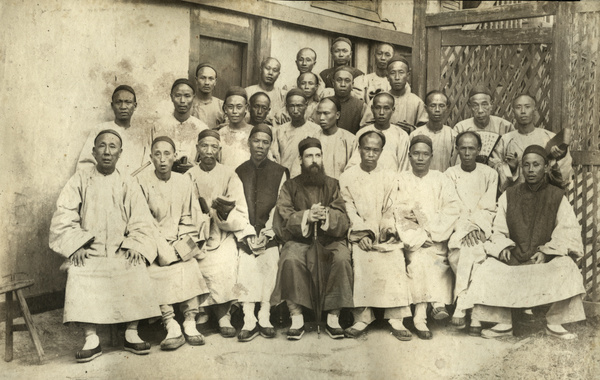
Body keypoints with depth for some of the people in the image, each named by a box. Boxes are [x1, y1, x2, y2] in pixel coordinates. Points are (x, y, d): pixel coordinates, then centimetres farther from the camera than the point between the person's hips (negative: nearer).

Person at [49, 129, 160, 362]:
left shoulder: (128, 185, 10)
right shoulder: (80, 180, 7)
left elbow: (141, 222, 6)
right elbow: (63, 217, 0)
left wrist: (135, 246, -10)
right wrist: (76, 245, -12)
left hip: (121, 252, 1)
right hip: (89, 251, 0)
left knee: (136, 271, -26)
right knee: (79, 274, -28)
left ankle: (132, 334, -13)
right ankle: (91, 339, -21)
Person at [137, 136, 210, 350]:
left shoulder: (184, 182, 11)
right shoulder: (141, 182, 0)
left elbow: (189, 218, 12)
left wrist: (182, 245, -5)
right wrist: (164, 249, -15)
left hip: (179, 244, 2)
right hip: (153, 244, -2)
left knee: (188, 266, -27)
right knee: (156, 271, -29)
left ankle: (190, 324, -19)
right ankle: (171, 327, -25)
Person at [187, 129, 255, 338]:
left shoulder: (229, 175, 4)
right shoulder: (189, 176, 7)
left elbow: (241, 218, -3)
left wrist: (225, 214, -25)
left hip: (223, 235, -1)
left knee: (225, 261, -29)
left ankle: (223, 314, -12)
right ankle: (200, 313, -6)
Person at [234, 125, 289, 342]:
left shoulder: (279, 173, 12)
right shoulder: (238, 173, 14)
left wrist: (266, 234, -8)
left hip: (269, 234, 0)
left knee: (269, 259, -25)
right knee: (244, 261, -24)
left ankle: (265, 318, -20)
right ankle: (249, 320, -23)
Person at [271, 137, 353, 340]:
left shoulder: (333, 185, 14)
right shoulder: (290, 186, 12)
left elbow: (344, 221, 4)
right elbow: (283, 219, 0)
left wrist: (327, 215, -16)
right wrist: (306, 216, -16)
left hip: (330, 239, 1)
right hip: (299, 239, 0)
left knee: (342, 259, -31)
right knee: (290, 259, -32)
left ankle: (333, 317, -18)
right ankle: (296, 318, -21)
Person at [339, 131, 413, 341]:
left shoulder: (389, 177, 15)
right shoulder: (347, 177, 10)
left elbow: (392, 209, 9)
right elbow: (348, 210, 2)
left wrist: (388, 229, -9)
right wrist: (362, 233, -11)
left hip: (384, 235, 1)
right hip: (359, 234, -1)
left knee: (396, 259, -26)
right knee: (361, 259, -30)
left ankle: (396, 319, -20)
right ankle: (362, 318, -23)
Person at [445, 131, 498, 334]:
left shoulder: (490, 174, 9)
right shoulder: (450, 174, 7)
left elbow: (488, 209, 2)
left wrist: (476, 227, -15)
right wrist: (465, 229, -16)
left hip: (481, 230, 0)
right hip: (457, 229, 0)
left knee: (471, 251, -31)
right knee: (473, 251, -30)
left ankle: (461, 307, -26)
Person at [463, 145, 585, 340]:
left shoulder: (558, 197, 5)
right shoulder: (509, 196, 8)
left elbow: (568, 232, -2)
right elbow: (498, 230, 8)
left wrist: (546, 252, -16)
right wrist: (502, 247, -13)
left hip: (547, 258, -1)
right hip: (513, 257, 1)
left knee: (566, 267, -32)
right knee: (488, 269, -25)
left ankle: (555, 324, -16)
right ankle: (503, 323, -11)